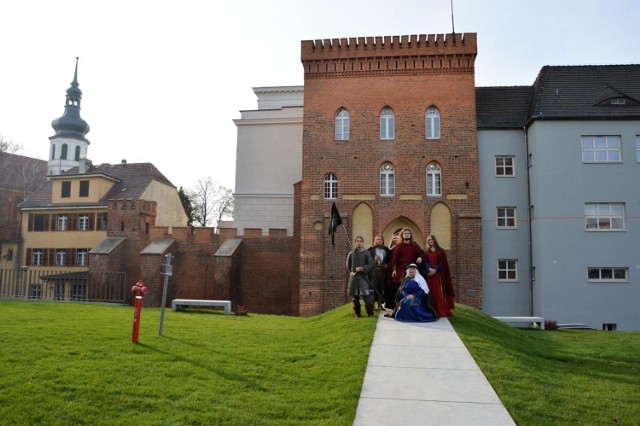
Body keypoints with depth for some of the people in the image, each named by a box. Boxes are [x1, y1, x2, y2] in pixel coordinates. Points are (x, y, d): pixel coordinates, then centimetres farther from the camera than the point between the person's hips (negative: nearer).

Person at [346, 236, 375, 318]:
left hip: (363, 276, -3)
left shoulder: (366, 253, -1)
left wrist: (362, 268, -15)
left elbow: (371, 264, -5)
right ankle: (357, 313, 19)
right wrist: (351, 271, 9)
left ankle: (370, 313, -1)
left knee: (365, 295, -13)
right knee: (354, 296, 6)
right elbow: (348, 264, 19)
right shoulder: (351, 253, 6)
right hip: (353, 276, 3)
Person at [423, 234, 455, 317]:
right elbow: (425, 262, 3)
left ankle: (441, 311, -10)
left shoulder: (440, 250, 7)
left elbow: (442, 262, -2)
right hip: (429, 274, 2)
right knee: (431, 292, -3)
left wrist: (435, 270, -14)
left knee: (439, 292, -9)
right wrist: (429, 269, -16)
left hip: (438, 274, -2)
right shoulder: (426, 252, 14)